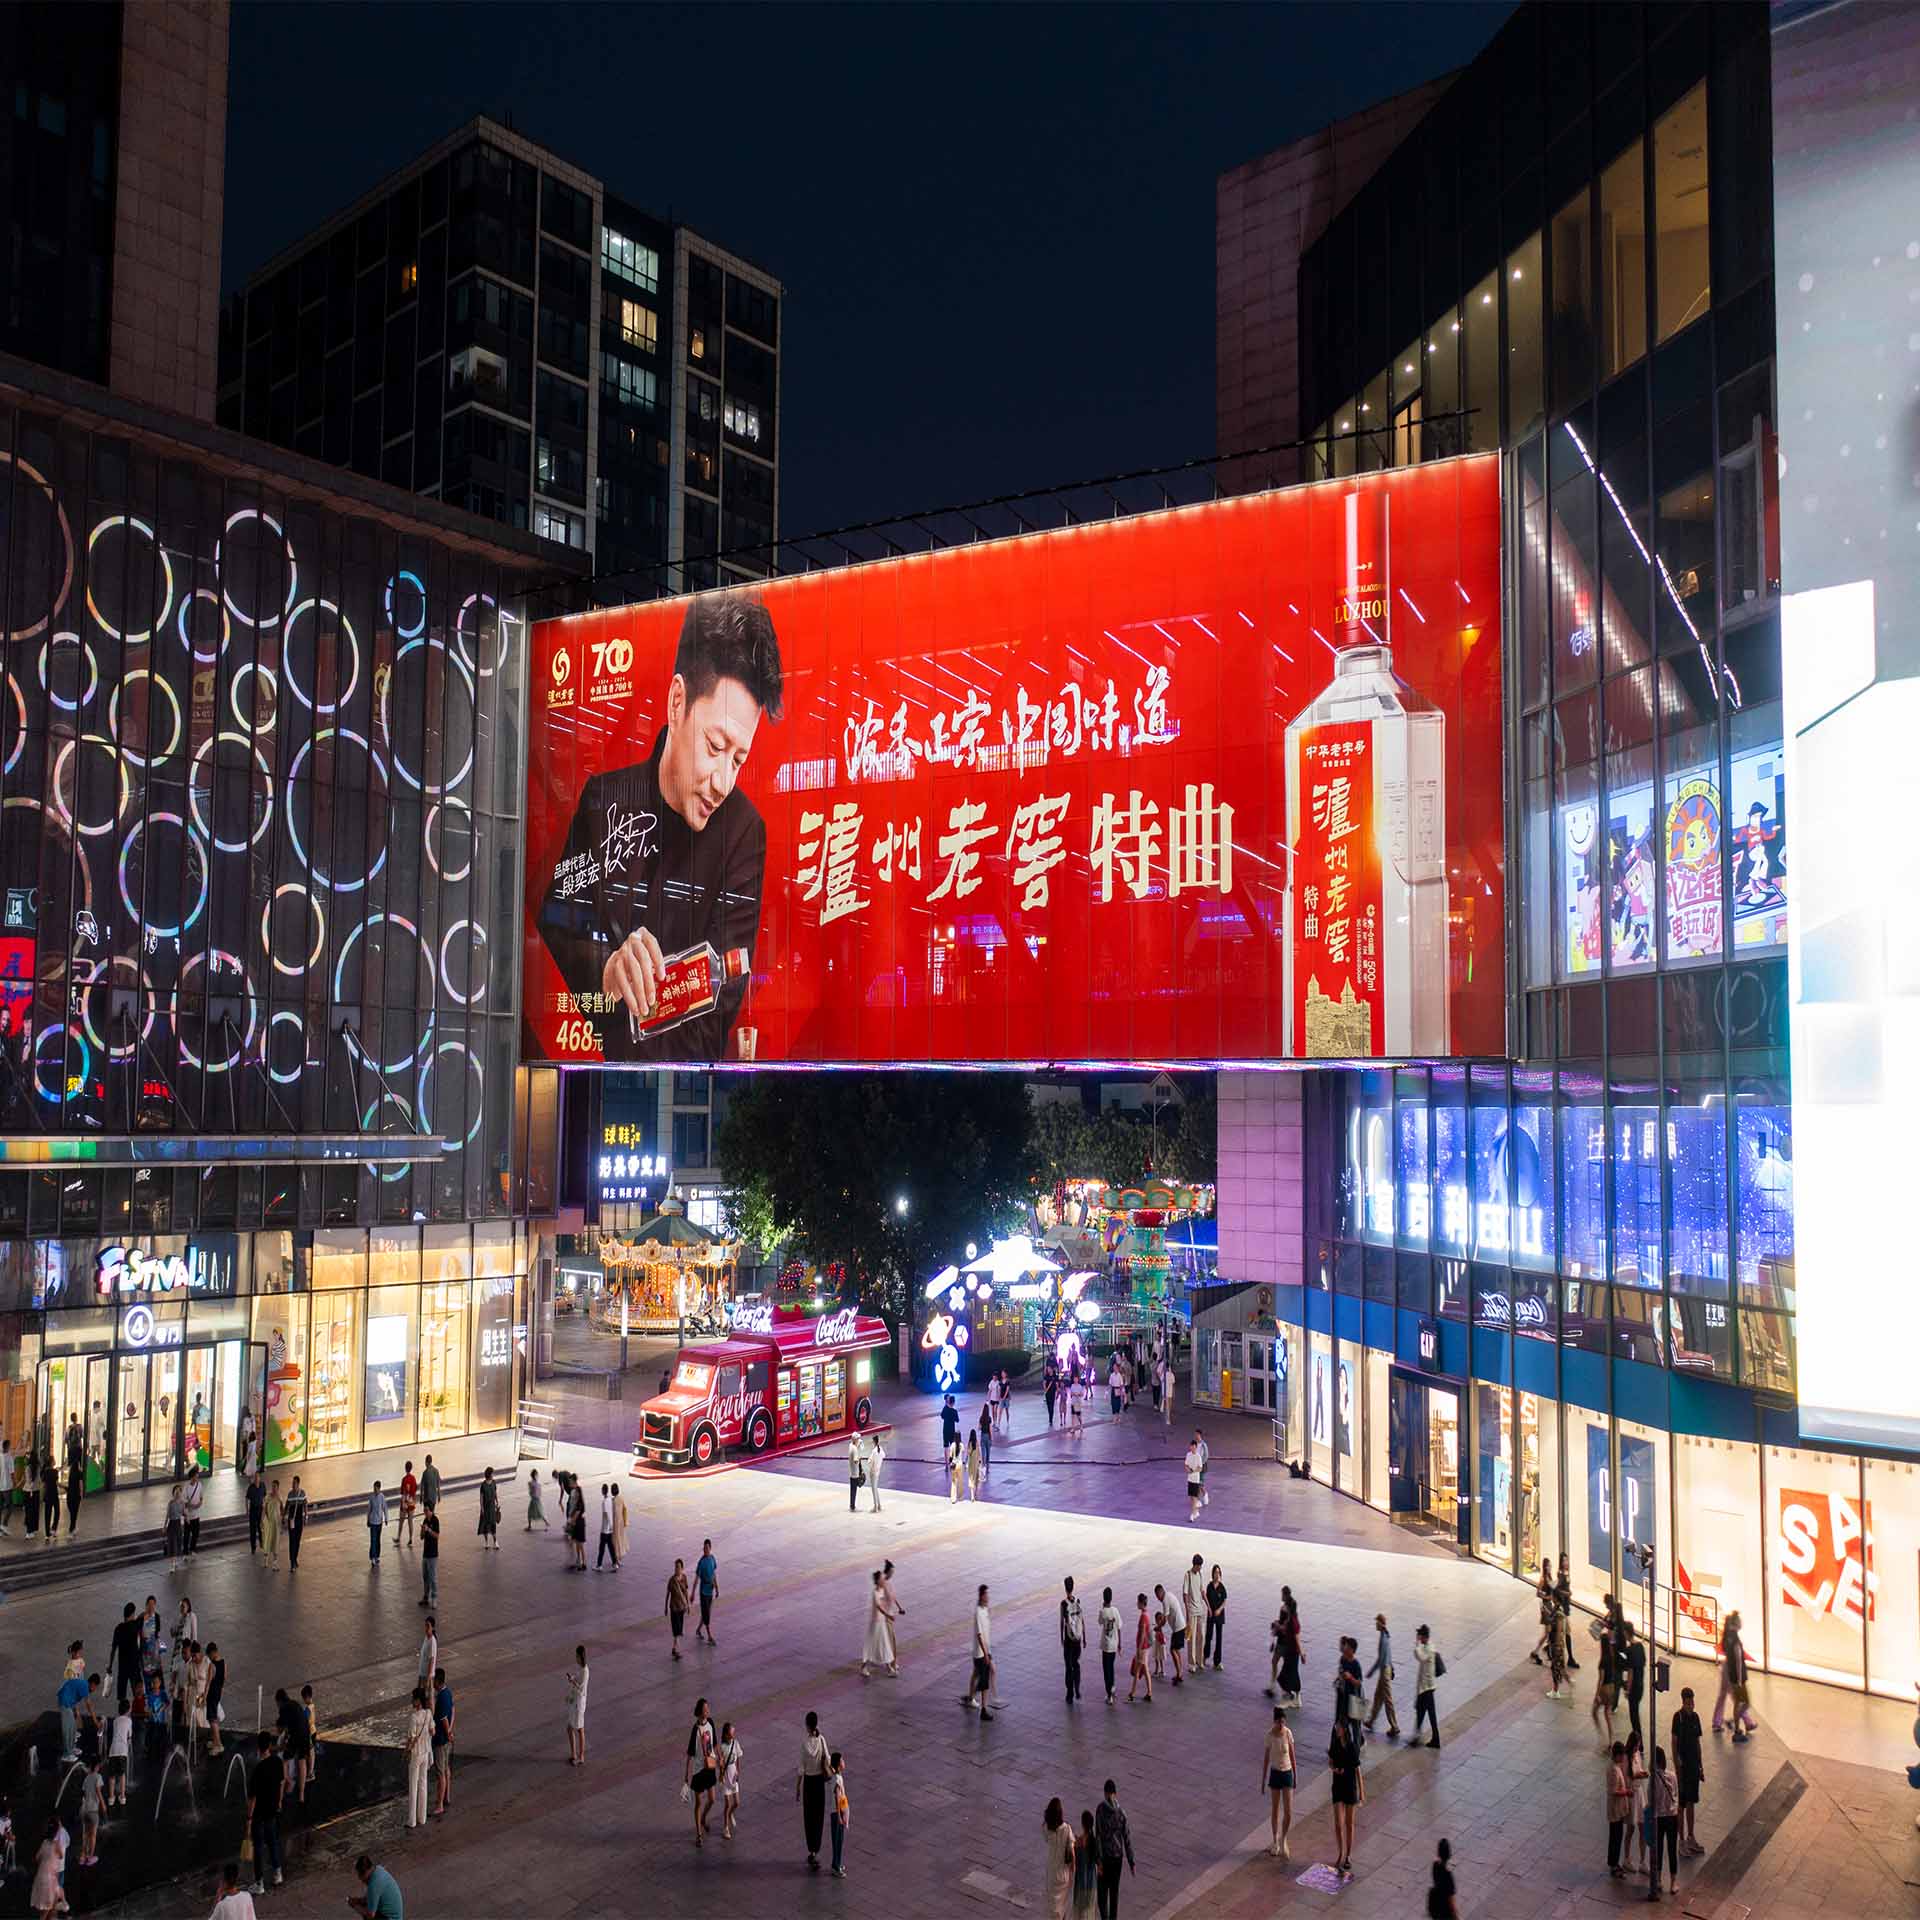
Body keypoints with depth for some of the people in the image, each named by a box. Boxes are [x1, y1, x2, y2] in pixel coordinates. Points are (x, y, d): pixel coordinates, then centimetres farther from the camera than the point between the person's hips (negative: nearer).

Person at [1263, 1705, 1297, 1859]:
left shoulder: (1288, 1733, -9)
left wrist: (1295, 1777, 5)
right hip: (1275, 1773, -1)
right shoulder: (1269, 1735, -12)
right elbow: (1266, 1758, -4)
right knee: (1276, 1809, 11)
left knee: (1288, 1812, -2)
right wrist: (1263, 1780, 0)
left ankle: (1284, 1840, 23)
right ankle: (1275, 1841, 30)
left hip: (1287, 1773, 1)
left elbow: (1292, 1755, 1)